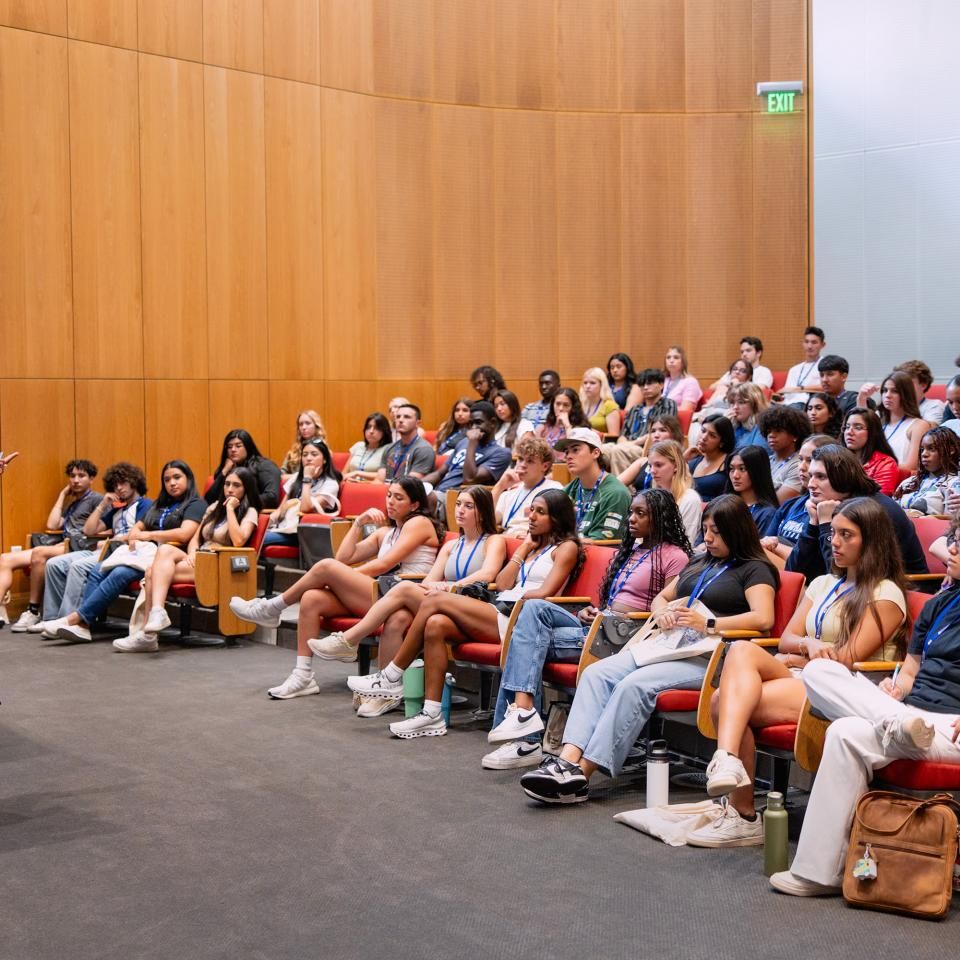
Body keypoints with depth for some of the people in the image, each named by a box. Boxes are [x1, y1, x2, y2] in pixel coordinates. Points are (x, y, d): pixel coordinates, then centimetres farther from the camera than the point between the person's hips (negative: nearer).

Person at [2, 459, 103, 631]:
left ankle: (33, 612, -29)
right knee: (6, 560, -6)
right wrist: (63, 494, 22)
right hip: (63, 547, 8)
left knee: (39, 553, -36)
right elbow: (51, 525, 16)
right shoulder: (72, 504, 30)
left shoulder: (97, 499, 7)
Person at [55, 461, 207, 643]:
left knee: (120, 574, -29)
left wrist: (147, 535, -5)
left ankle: (79, 618, -27)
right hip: (143, 551, 8)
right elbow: (138, 527, 26)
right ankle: (82, 624, -26)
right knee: (98, 571, -16)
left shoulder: (196, 505, 2)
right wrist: (134, 537, 0)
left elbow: (184, 534, -14)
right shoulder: (160, 505, 28)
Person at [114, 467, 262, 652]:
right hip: (198, 562, 6)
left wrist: (230, 508, -9)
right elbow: (195, 538, 19)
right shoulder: (214, 507, 23)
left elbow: (238, 541, -16)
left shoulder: (249, 512, 3)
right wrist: (192, 554, -3)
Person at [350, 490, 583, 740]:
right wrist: (524, 548, 18)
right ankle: (431, 714, -22)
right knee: (436, 624, -20)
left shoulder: (566, 547, 7)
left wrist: (513, 596, 0)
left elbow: (545, 593, -7)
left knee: (436, 600, -17)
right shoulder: (533, 545, 30)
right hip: (501, 615, 7)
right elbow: (502, 583, 15)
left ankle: (391, 678, -9)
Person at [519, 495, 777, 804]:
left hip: (710, 657, -8)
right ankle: (569, 759, -34)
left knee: (635, 684, -32)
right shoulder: (699, 563, 28)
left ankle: (581, 773, -34)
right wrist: (662, 612, 9)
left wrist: (708, 624, -20)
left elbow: (764, 618, -14)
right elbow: (660, 597, 34)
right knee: (596, 672, -19)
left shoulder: (754, 569, 3)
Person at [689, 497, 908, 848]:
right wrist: (808, 644, -7)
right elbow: (786, 639, 15)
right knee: (742, 649, -27)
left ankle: (742, 815, -25)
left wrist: (794, 661, -2)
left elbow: (846, 660, -8)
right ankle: (728, 761, -40)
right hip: (801, 679, 7)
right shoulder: (823, 584, 25)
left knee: (726, 701, -26)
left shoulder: (885, 595, 2)